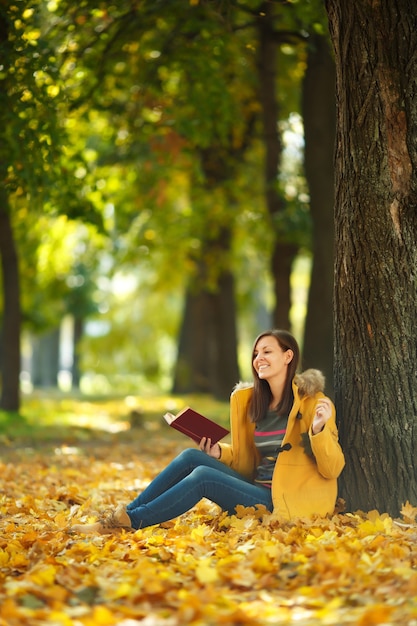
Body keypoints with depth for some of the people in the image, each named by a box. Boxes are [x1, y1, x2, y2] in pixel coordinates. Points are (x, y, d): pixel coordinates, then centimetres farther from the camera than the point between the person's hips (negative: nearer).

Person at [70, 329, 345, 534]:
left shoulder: (312, 402, -8)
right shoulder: (248, 400, 12)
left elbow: (332, 469, -10)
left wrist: (319, 430, -28)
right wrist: (219, 453, -1)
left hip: (285, 504, -6)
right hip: (256, 489, 6)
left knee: (203, 476, -24)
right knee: (192, 456, -11)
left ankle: (129, 522, -19)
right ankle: (124, 514, -13)